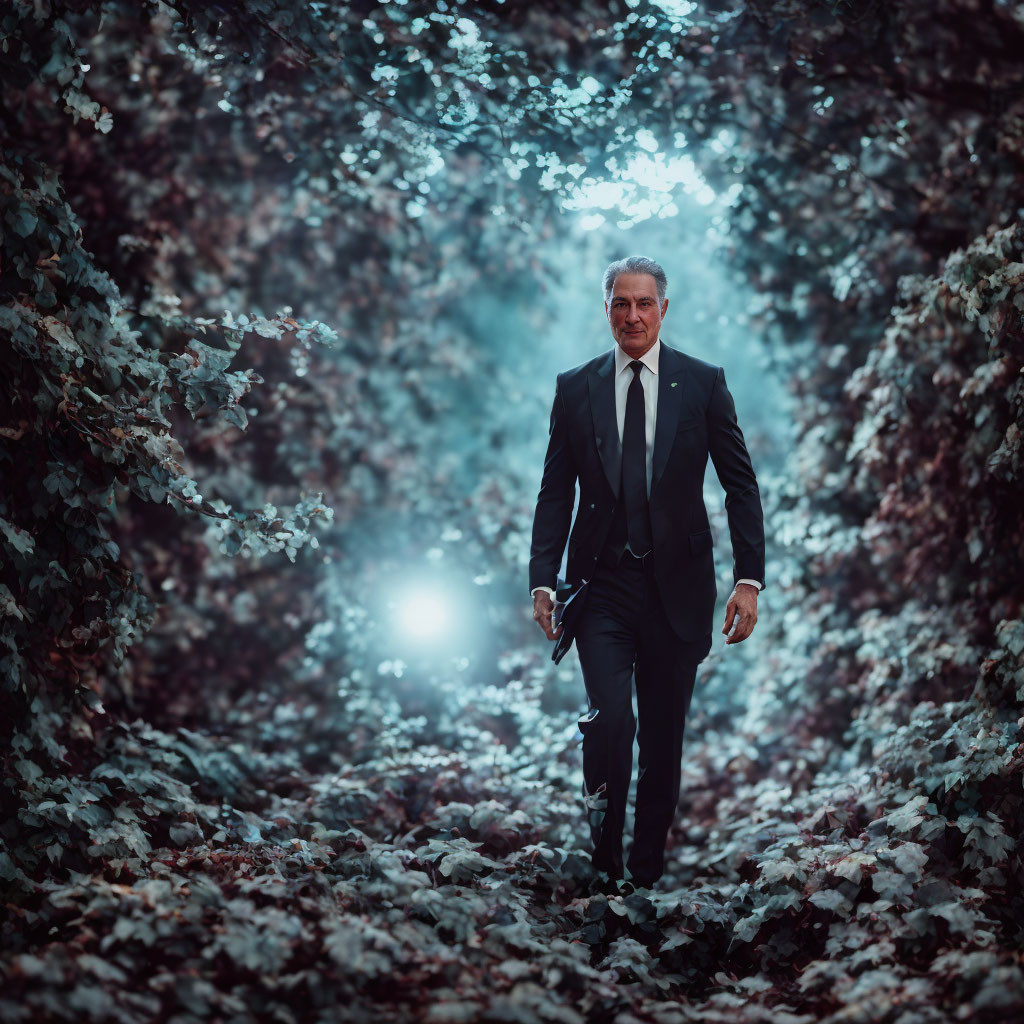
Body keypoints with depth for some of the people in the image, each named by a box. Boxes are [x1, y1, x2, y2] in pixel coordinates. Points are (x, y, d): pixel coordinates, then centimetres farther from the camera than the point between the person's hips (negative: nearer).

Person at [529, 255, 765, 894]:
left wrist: (750, 579, -6)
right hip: (602, 585, 0)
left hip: (676, 585, 0)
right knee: (609, 719, -16)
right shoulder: (575, 388, 6)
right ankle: (606, 860, 0)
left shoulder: (704, 383, 2)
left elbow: (741, 485, 3)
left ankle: (648, 866, 23)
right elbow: (556, 493, 8)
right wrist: (543, 579, -1)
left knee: (664, 733, 7)